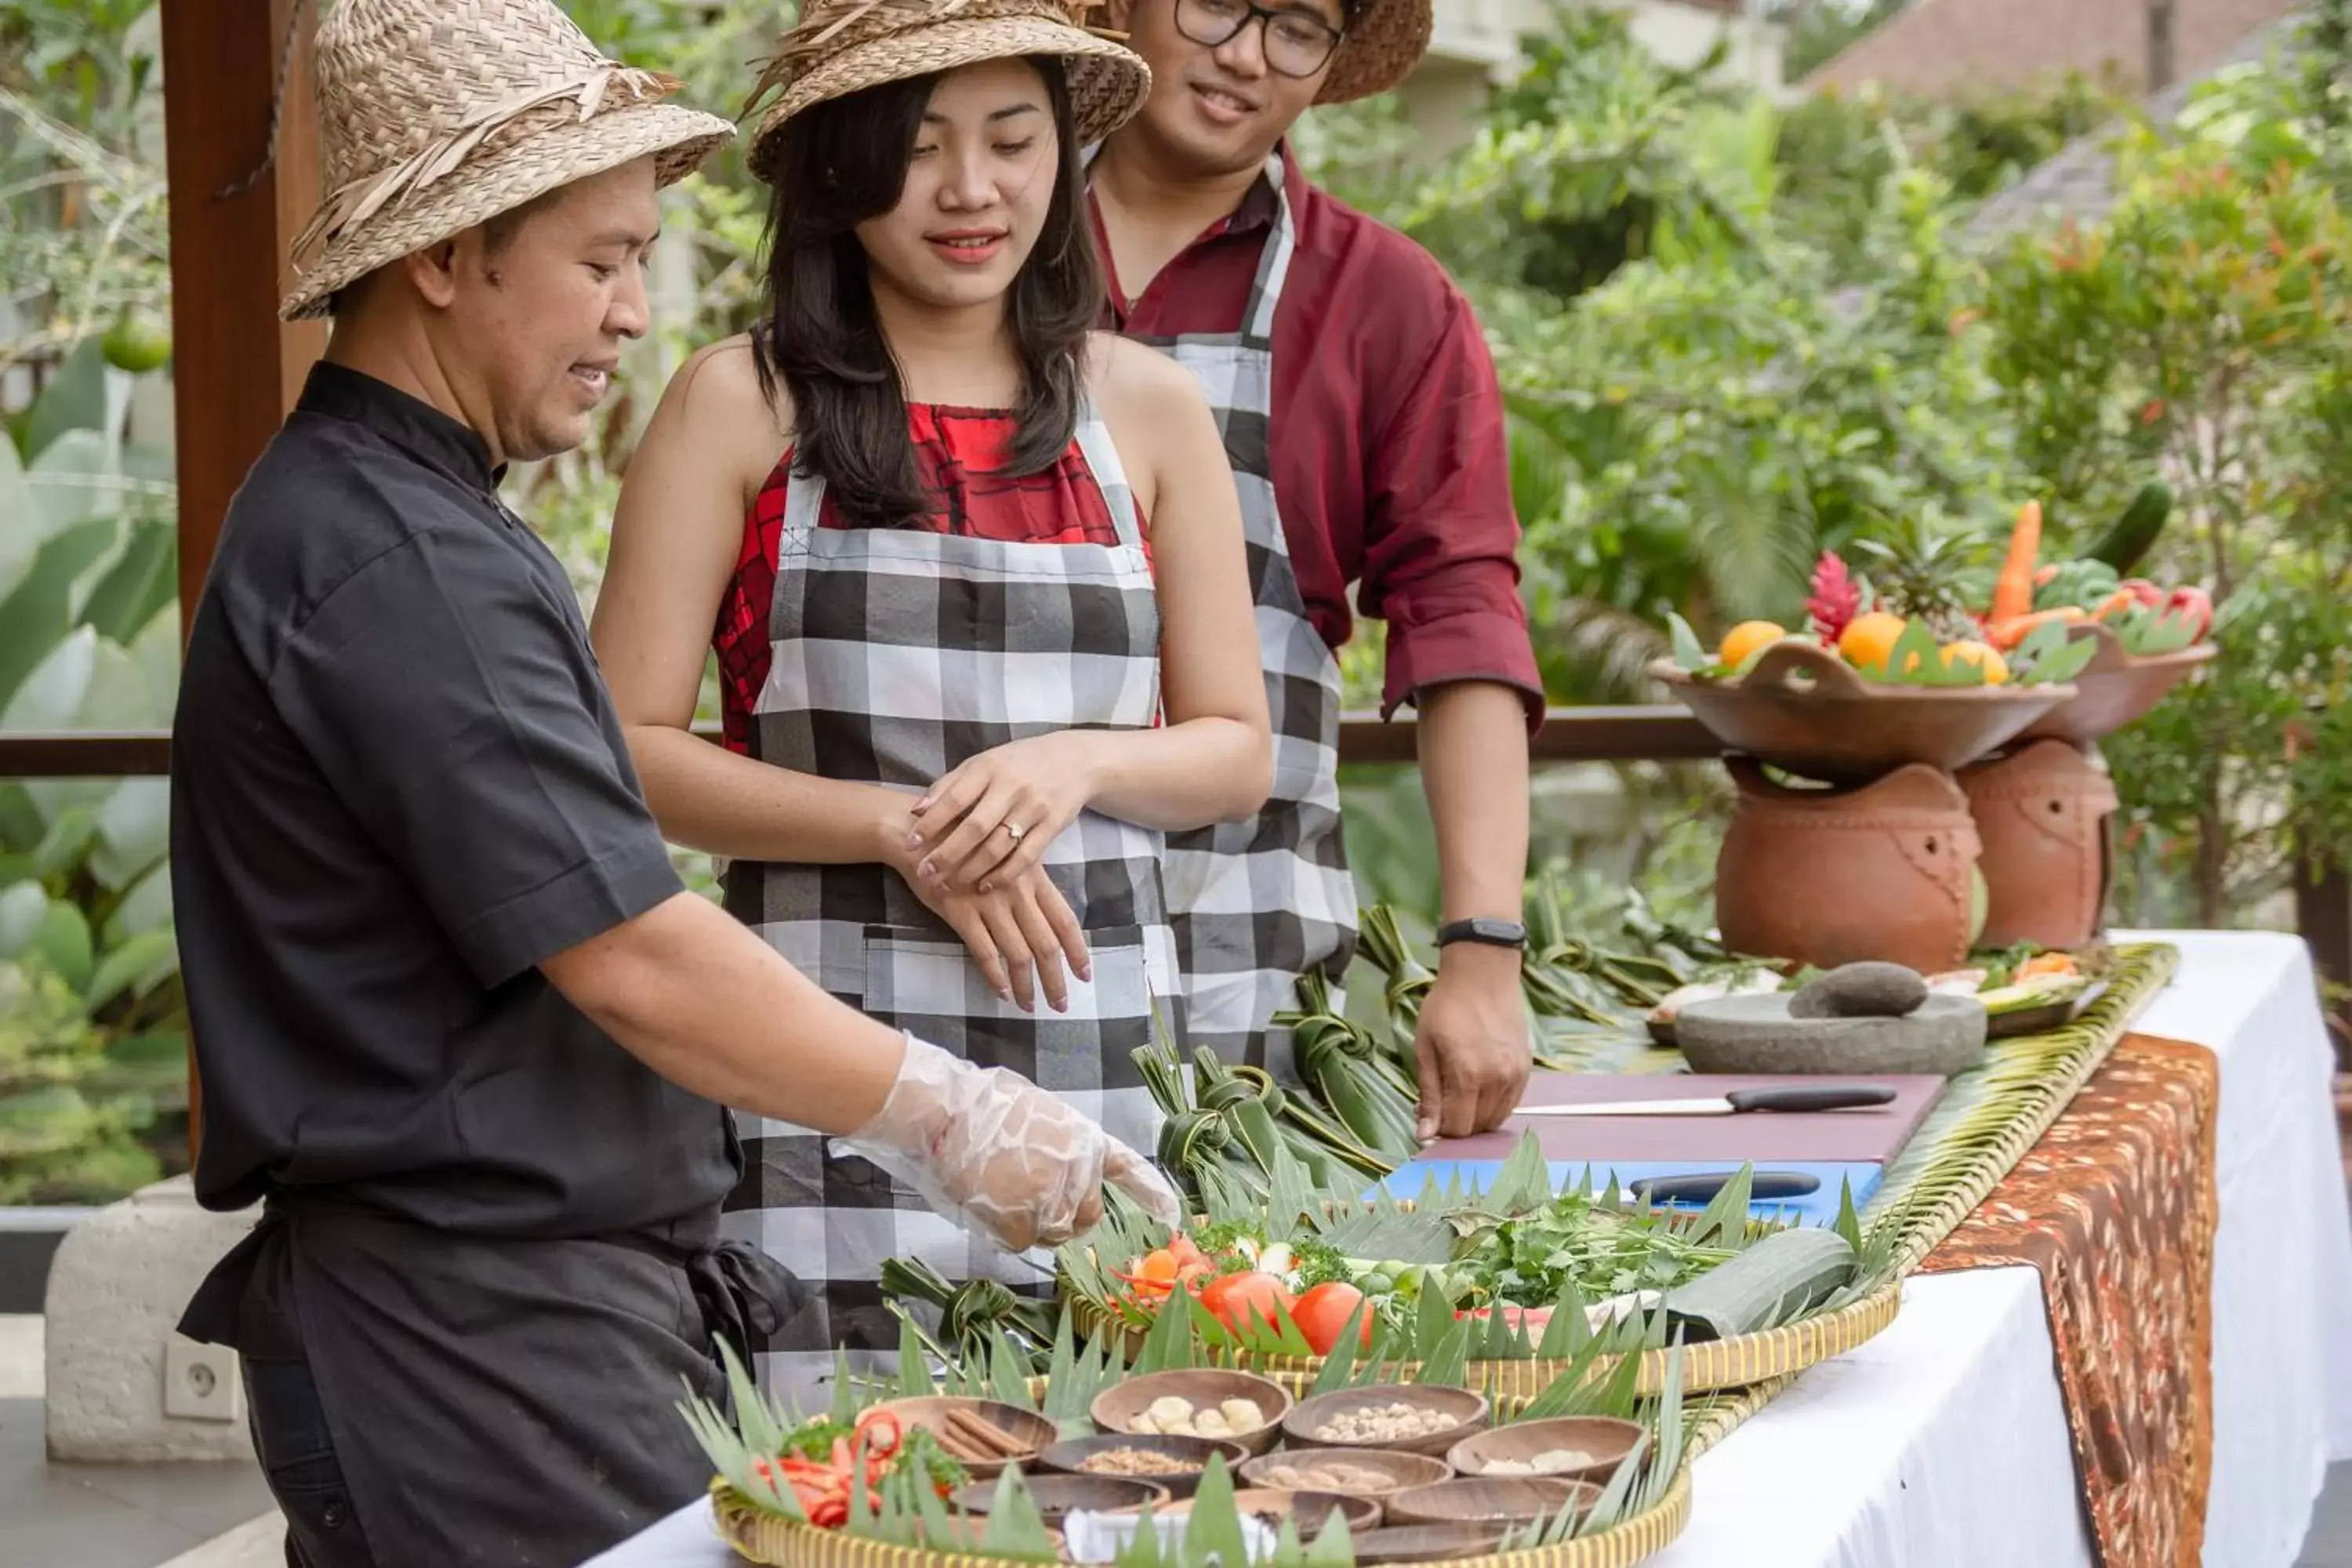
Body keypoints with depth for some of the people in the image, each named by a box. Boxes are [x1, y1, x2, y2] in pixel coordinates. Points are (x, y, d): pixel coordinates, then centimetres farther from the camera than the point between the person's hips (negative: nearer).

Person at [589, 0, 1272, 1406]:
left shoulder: (1147, 412, 11)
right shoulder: (741, 407, 3)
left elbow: (1237, 752, 13)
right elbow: (627, 749, -1)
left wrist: (1077, 762, -8)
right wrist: (900, 832, -12)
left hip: (1103, 1050, 3)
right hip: (827, 1058, -2)